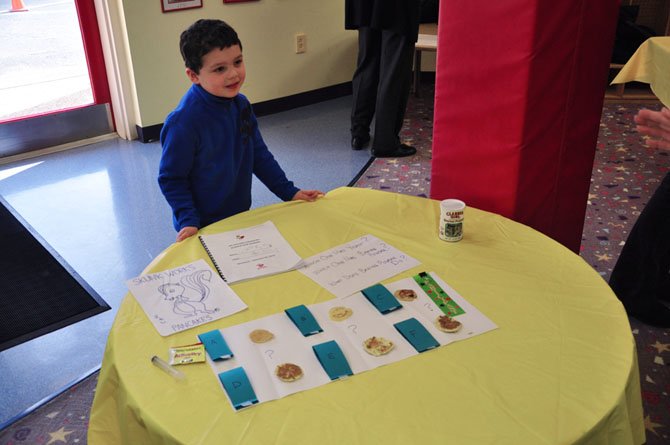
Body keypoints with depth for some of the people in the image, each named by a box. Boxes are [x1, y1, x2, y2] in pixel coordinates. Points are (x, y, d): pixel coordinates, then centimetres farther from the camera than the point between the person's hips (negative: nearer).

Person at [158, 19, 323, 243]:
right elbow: (171, 179, -17)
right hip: (204, 228, -6)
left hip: (241, 215, 6)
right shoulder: (183, 122, -25)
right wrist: (188, 220, -26)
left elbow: (259, 154, 4)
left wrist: (289, 191, 1)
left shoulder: (241, 104, -5)